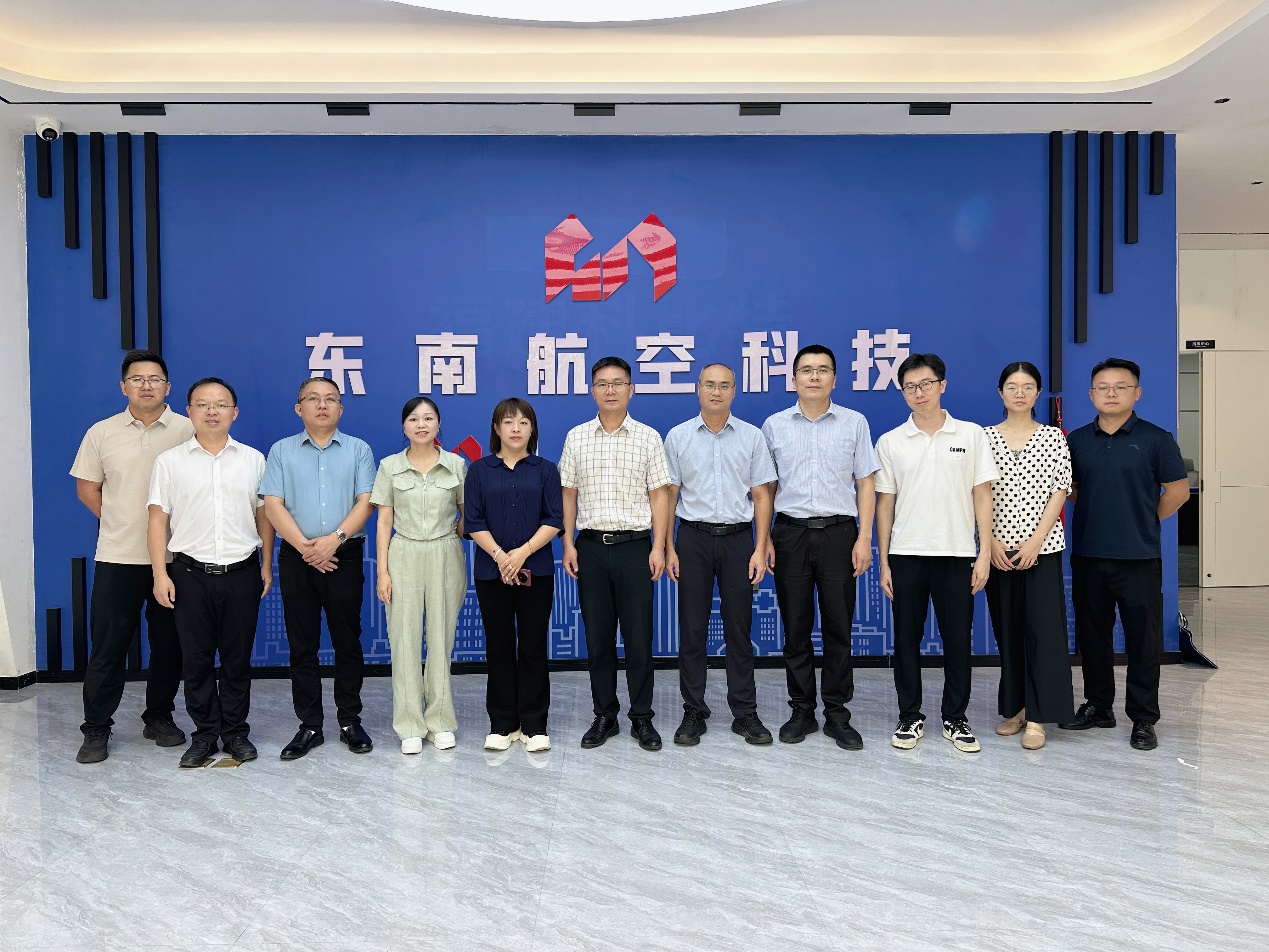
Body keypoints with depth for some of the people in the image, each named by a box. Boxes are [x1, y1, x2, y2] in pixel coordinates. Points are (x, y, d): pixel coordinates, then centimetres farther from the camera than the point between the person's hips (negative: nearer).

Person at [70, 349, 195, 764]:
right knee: (108, 644, 4)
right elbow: (87, 488, 11)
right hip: (117, 557, 1)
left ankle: (160, 717, 25)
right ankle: (96, 728, 16)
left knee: (169, 643, 9)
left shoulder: (188, 431, -1)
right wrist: (124, 522, 6)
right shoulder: (101, 433, 4)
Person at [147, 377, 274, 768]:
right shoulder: (169, 461, 3)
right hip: (191, 573, 0)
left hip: (241, 573, 0)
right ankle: (205, 734, 20)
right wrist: (160, 574, -4)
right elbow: (158, 519, 2)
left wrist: (267, 564, 6)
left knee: (237, 658, 8)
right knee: (197, 659, 7)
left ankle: (236, 732, 20)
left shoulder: (253, 460, 6)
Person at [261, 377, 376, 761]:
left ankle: (350, 721, 14)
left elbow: (365, 501, -2)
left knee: (348, 641, 4)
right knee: (302, 645, 5)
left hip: (344, 556, -1)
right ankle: (309, 725, 14)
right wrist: (304, 545, -12)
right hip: (296, 557, 1)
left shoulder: (359, 450, 6)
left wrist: (335, 538, -15)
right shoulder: (282, 451, 8)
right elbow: (273, 505, -1)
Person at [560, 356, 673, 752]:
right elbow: (568, 494, 9)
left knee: (639, 637, 2)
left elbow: (659, 496, 1)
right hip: (591, 546, 2)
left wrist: (658, 547, -6)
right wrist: (568, 544, 1)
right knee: (597, 637, 8)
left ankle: (642, 718, 15)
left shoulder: (648, 437, 3)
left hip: (634, 545, -2)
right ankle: (604, 716, 20)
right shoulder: (576, 438, 7)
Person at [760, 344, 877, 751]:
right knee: (796, 628, 6)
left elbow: (865, 484, 4)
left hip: (838, 533, -1)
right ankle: (801, 712, 18)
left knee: (839, 628, 4)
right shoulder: (774, 425, 7)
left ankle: (837, 714, 15)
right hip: (790, 534, 1)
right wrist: (764, 538, 3)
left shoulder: (855, 423, 5)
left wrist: (864, 538, -4)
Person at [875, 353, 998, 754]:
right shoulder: (890, 442, 5)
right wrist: (883, 562, 2)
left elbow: (983, 495, 3)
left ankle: (955, 718, 20)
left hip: (957, 554, 0)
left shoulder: (971, 435, 3)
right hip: (906, 555, 1)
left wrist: (984, 553, -4)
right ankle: (910, 718, 19)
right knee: (906, 640, 6)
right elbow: (884, 503, 6)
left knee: (958, 641, 5)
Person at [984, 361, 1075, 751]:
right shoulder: (985, 437, 5)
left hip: (1042, 546, -2)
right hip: (999, 548, 2)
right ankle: (1015, 707, 20)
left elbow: (1059, 491, -2)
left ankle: (1036, 717, 3)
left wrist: (1036, 540, -11)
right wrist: (991, 541, -7)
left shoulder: (1053, 437, 3)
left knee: (1042, 627, -4)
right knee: (1007, 627, 8)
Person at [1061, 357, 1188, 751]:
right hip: (1088, 556, 4)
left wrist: (1145, 522, 3)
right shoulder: (1077, 440, 7)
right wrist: (1098, 512, 5)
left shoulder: (1155, 438, -3)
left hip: (1139, 557, -3)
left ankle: (1143, 718, 13)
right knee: (1092, 636, 12)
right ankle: (1098, 706, 26)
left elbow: (1177, 490, 1)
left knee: (1143, 640, 2)